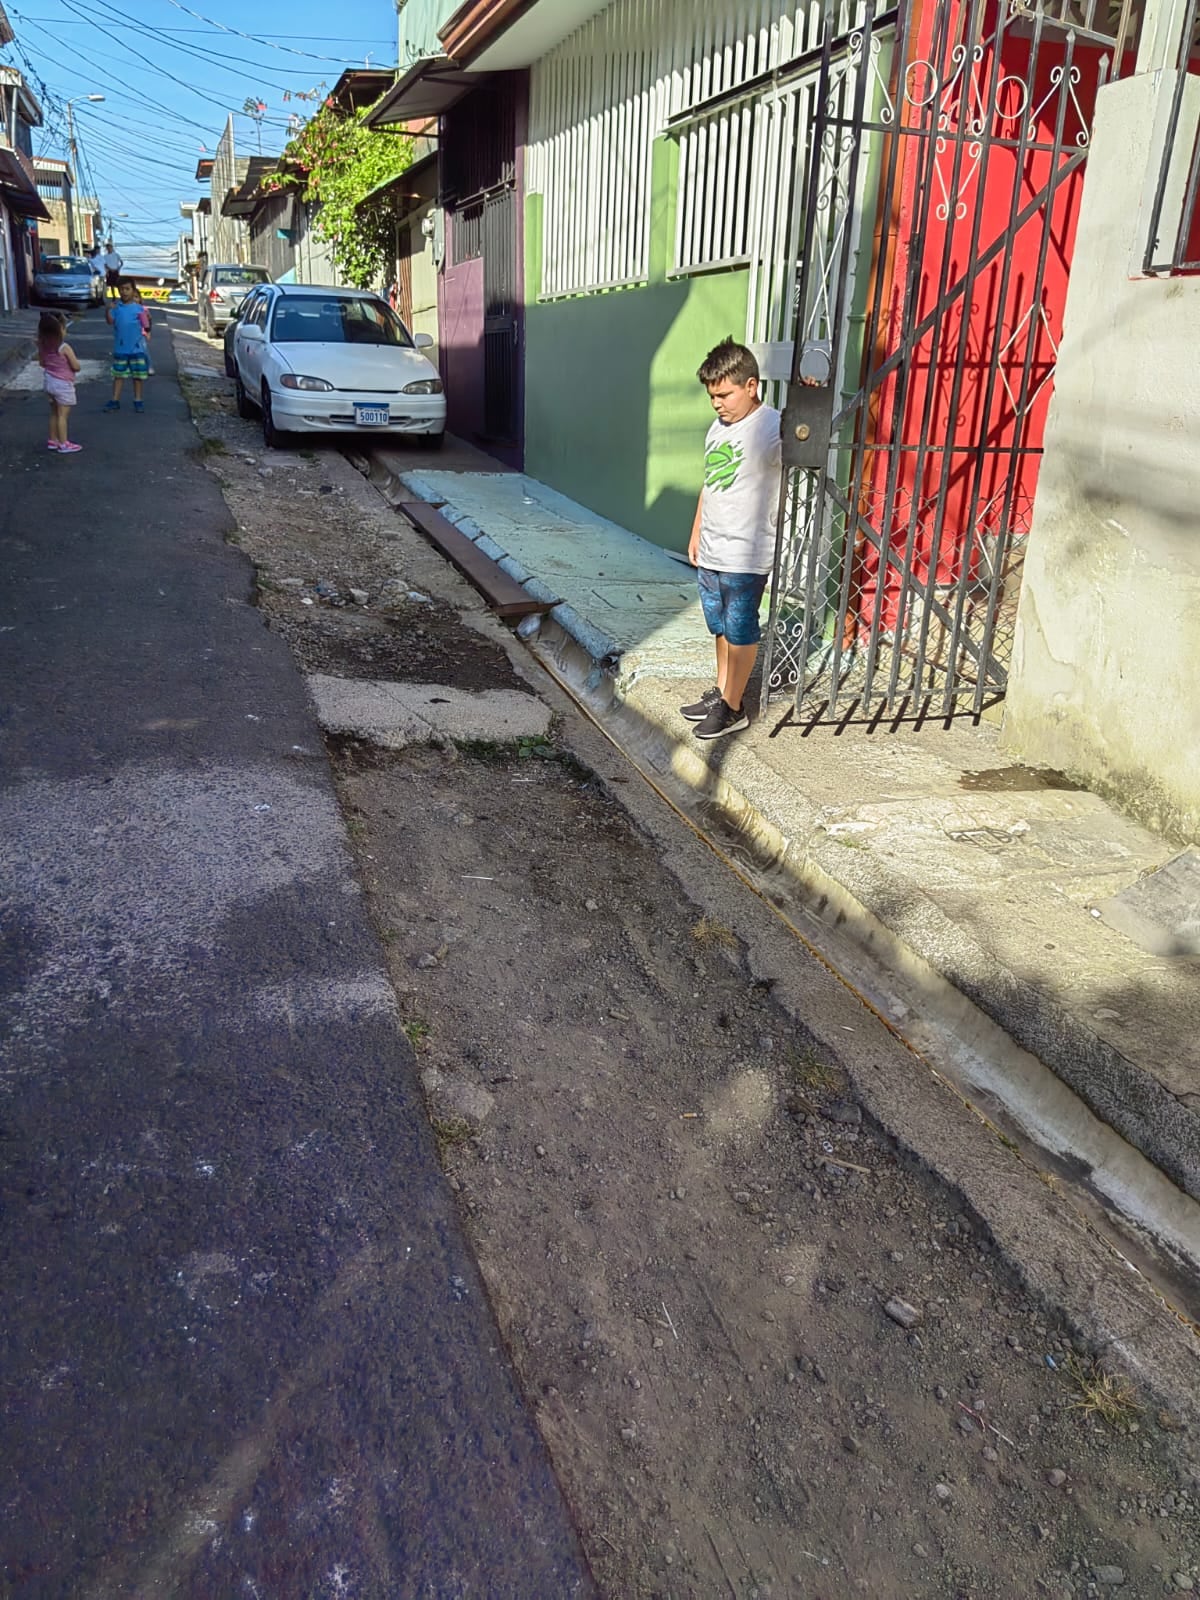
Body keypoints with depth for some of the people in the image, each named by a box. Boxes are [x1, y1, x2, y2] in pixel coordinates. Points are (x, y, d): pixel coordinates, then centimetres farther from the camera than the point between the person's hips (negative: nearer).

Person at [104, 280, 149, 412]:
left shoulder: (138, 308, 0)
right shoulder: (116, 307, 1)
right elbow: (110, 321, -10)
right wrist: (107, 310, -24)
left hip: (137, 347, -1)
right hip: (120, 348, 1)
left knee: (138, 375, 6)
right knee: (119, 375, 7)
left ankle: (138, 401, 17)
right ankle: (115, 401, 11)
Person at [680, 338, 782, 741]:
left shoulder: (773, 427, -15)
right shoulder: (719, 428, 10)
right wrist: (696, 534, 21)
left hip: (746, 557, -8)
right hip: (710, 553, 8)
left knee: (740, 632, 4)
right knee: (721, 627, 19)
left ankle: (733, 708, 15)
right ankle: (721, 692, 34)